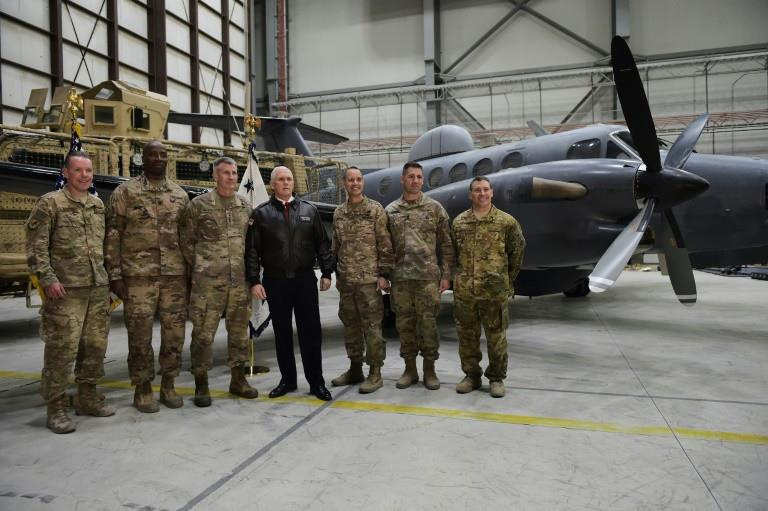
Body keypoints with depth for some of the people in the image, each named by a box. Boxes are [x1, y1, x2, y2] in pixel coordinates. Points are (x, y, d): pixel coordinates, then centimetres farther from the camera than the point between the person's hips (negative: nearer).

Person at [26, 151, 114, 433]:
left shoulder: (98, 205, 15)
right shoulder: (50, 203, -2)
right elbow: (36, 247, -7)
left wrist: (110, 276, 16)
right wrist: (48, 279, -15)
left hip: (98, 288, 6)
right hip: (66, 289, -6)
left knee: (95, 346, 11)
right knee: (62, 349, -3)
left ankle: (87, 398, 25)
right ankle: (56, 408, 8)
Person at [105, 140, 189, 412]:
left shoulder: (180, 194, 11)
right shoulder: (125, 192, 1)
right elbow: (112, 235, -1)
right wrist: (115, 275, -7)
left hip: (175, 275, 3)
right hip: (138, 275, -3)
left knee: (174, 333, 6)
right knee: (140, 335, 2)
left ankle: (168, 385, 21)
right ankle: (143, 388, 17)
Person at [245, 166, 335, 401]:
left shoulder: (309, 210, 7)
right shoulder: (261, 213, 3)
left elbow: (322, 244, 8)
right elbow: (252, 250, 1)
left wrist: (326, 272, 3)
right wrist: (254, 281, -6)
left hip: (305, 280, 0)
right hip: (275, 282, 0)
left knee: (311, 332, 2)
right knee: (282, 333, 9)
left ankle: (316, 382, 11)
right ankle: (287, 380, 22)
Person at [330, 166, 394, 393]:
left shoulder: (375, 210, -3)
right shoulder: (338, 213, 12)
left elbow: (385, 245, -6)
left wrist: (384, 274, -10)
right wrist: (337, 274, 15)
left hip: (368, 279, -5)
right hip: (345, 280, 5)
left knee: (372, 326, -2)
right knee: (350, 325, 12)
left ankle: (375, 373, 9)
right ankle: (355, 369, 25)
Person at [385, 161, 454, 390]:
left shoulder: (435, 208, 4)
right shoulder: (391, 211, 9)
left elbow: (445, 245, 3)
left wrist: (446, 275, -2)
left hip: (428, 277, -2)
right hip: (400, 278, 2)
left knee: (428, 323, 2)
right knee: (404, 323, 8)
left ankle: (429, 370, 17)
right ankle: (410, 369, 22)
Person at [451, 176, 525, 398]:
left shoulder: (507, 221, 0)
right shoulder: (458, 222, 7)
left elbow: (516, 253, 8)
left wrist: (506, 280, 12)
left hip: (494, 291, -2)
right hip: (464, 291, 3)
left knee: (496, 336, 5)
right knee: (467, 335, 10)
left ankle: (497, 378, 21)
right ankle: (471, 375, 25)